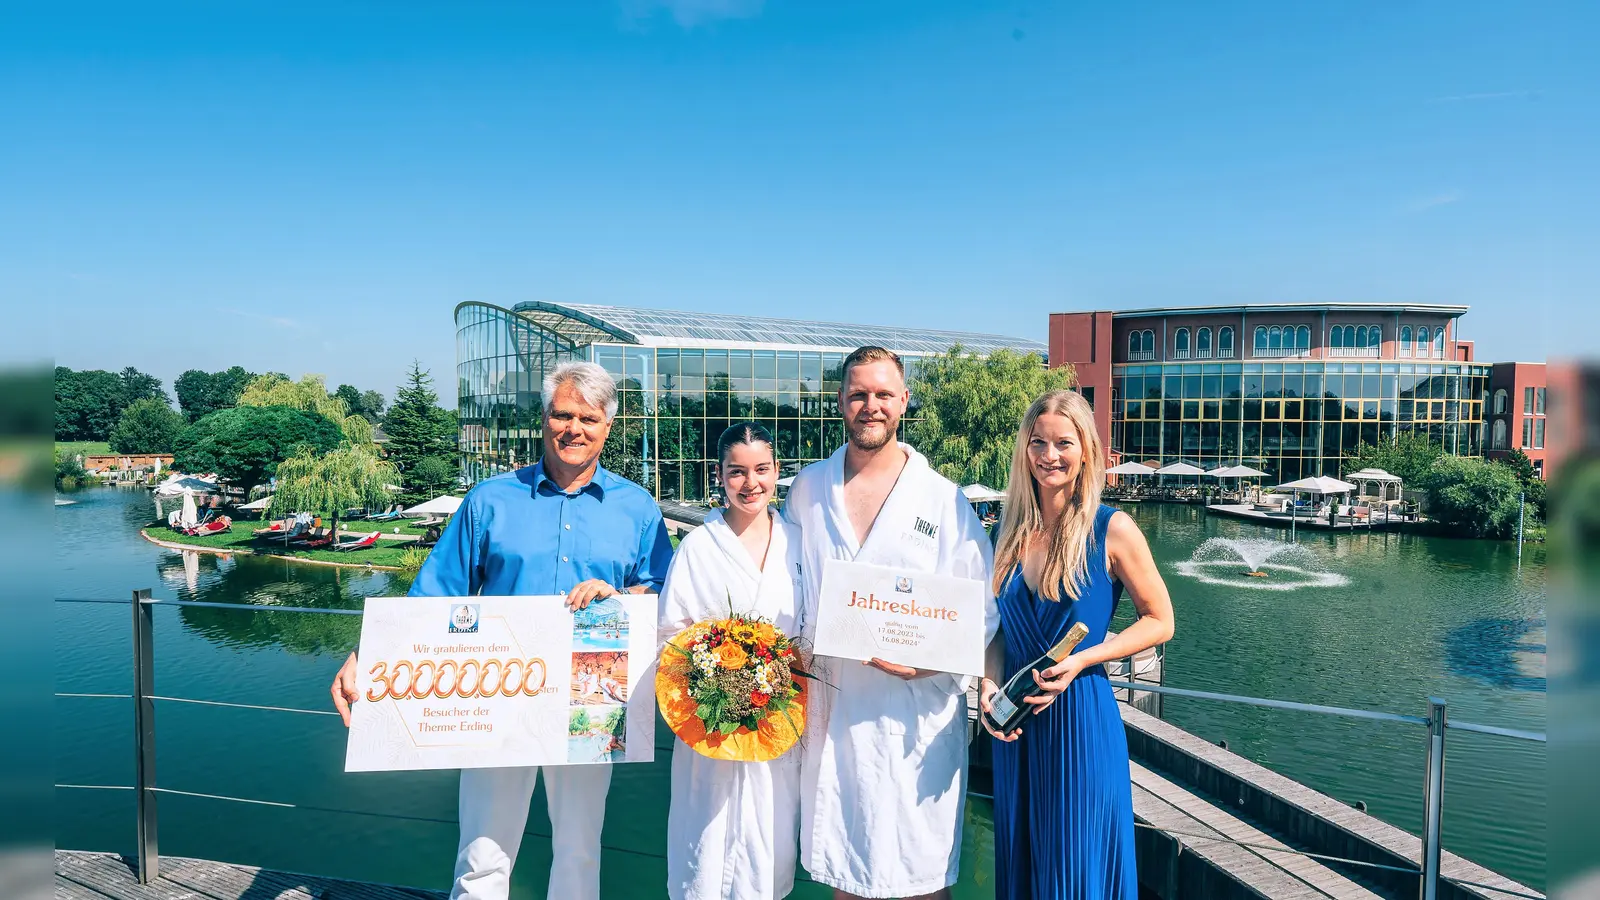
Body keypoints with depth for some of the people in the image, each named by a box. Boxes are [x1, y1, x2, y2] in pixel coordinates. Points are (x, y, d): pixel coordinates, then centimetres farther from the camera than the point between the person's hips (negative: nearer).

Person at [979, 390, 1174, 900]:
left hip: (1081, 717, -4)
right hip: (1015, 722, 5)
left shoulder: (1111, 530, -9)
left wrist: (1081, 660, -15)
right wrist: (989, 683, -6)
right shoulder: (1010, 530, 4)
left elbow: (1159, 622, -3)